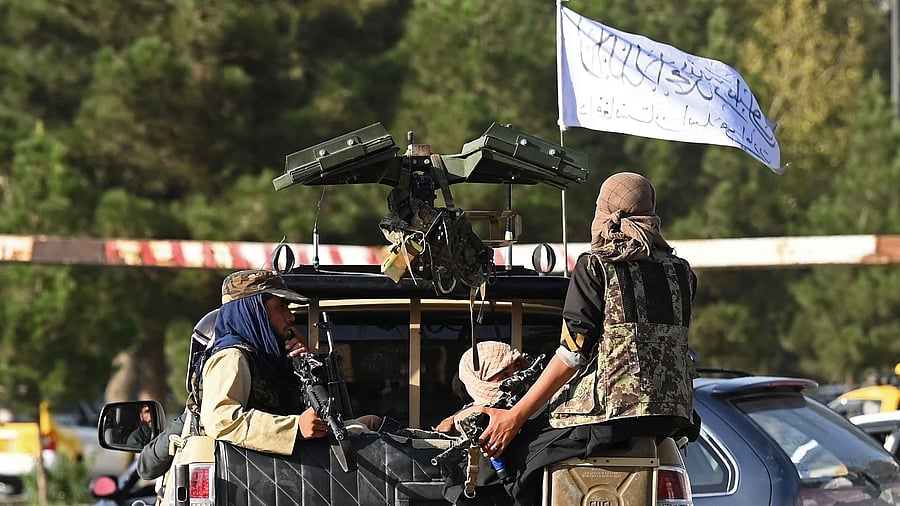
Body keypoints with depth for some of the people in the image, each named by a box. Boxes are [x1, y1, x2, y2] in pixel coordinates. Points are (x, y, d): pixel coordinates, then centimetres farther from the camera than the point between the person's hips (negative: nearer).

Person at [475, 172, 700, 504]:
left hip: (609, 414, -7)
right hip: (671, 416, 7)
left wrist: (516, 417, -4)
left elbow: (573, 355, -8)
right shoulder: (681, 273, 13)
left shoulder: (596, 268, -4)